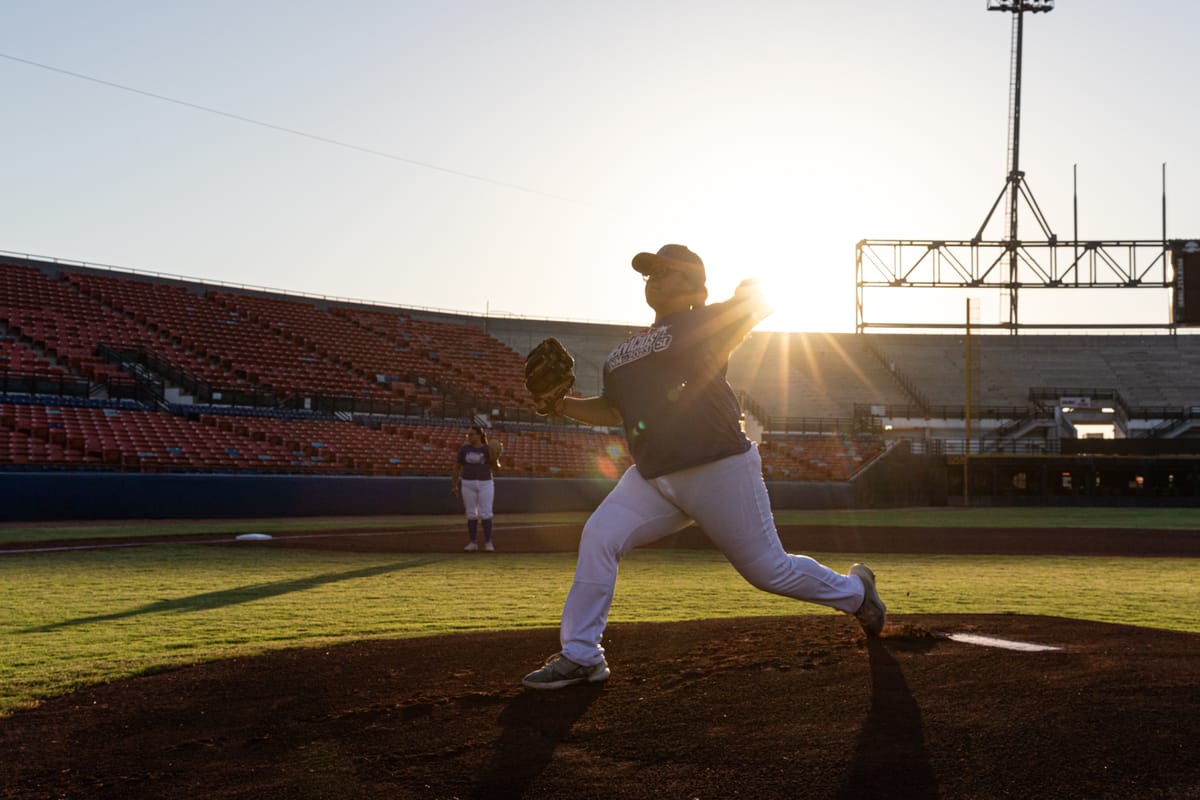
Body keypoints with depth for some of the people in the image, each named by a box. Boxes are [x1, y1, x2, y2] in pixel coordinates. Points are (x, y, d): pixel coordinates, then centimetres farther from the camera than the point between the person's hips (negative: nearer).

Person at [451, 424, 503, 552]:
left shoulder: (488, 450, -3)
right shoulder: (464, 449, -1)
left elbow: (496, 469, -5)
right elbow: (457, 467, 4)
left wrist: (495, 458, -25)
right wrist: (454, 486, 1)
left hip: (485, 485, -1)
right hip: (468, 485, 1)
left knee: (485, 514, -6)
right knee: (471, 514, 3)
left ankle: (488, 543, 2)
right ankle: (473, 543, 10)